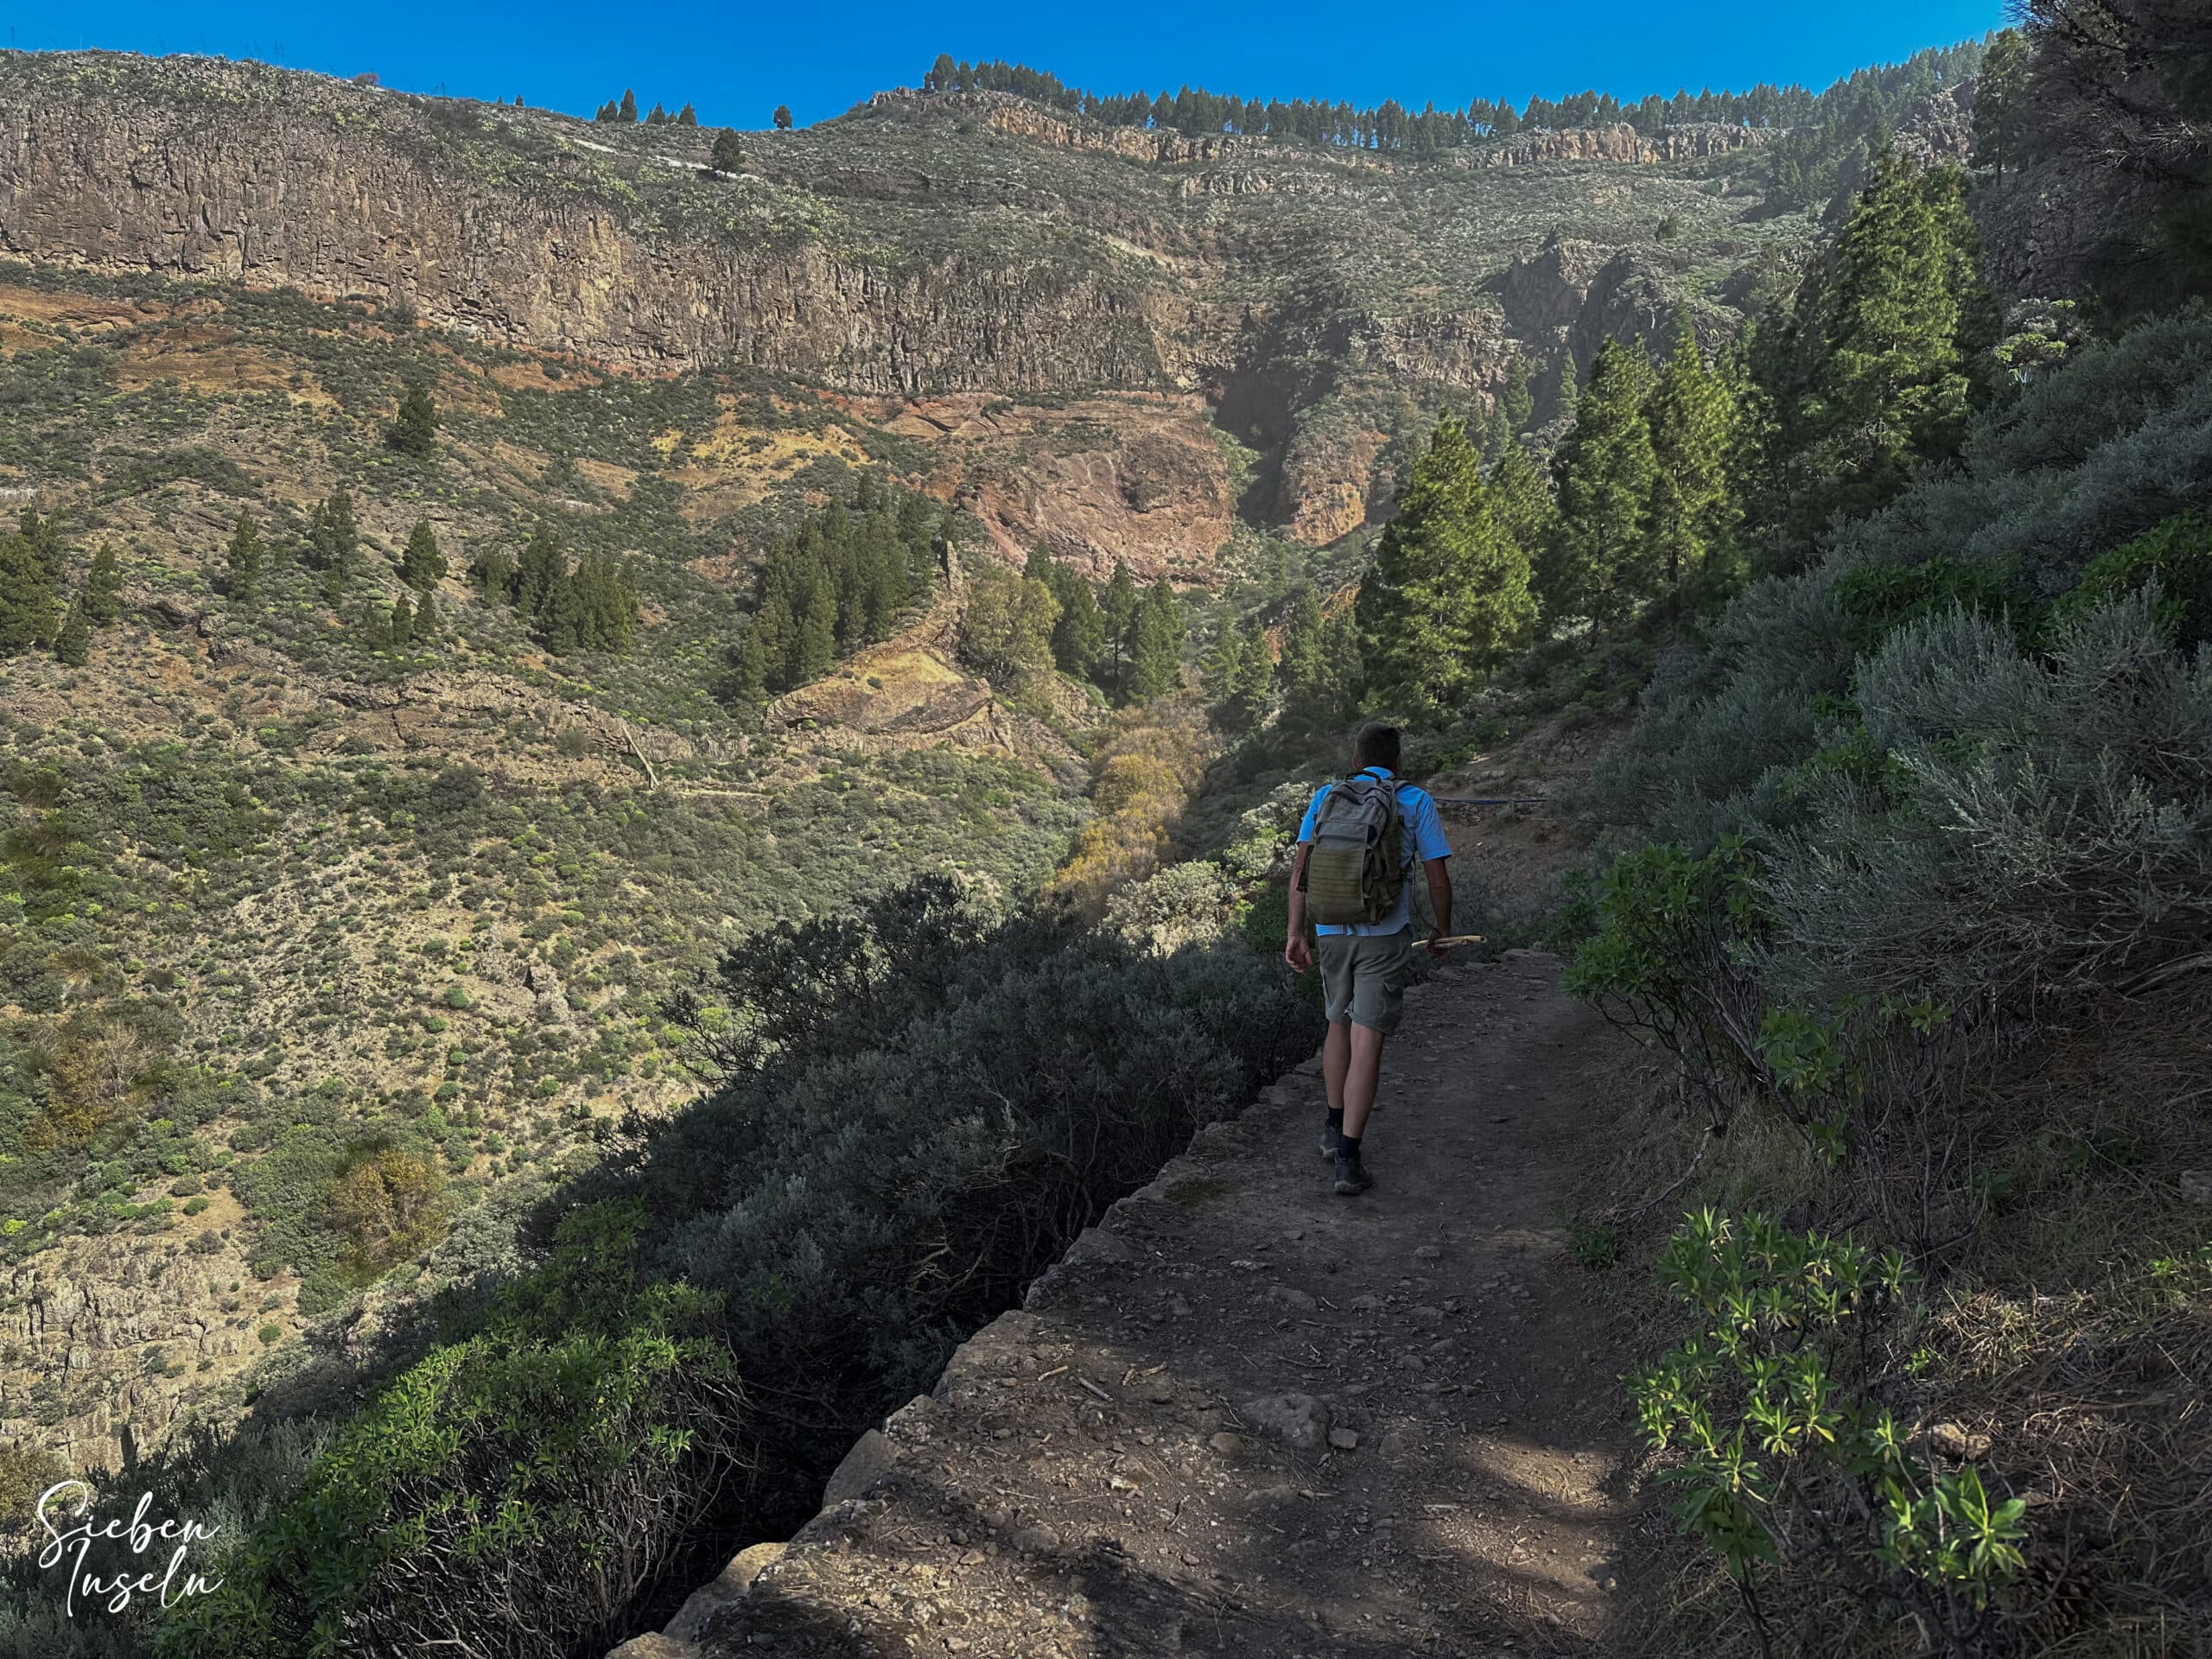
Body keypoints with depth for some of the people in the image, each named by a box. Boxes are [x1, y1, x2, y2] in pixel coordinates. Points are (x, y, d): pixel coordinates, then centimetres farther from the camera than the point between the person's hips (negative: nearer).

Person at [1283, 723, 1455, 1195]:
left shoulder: (1326, 797, 9)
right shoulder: (1416, 802, 3)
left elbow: (1300, 869, 1)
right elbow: (1438, 879, 1)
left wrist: (1296, 934, 2)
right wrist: (1442, 931, 16)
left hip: (1332, 931, 3)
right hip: (1385, 935, -3)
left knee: (1339, 1025, 23)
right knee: (1366, 1042, -5)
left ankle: (1335, 1131, 34)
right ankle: (1348, 1159, -8)